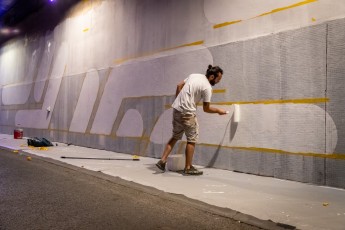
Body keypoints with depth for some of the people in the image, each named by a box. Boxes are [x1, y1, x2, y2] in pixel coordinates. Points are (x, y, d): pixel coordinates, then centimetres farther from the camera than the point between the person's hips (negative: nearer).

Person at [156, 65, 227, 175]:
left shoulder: (195, 75, 10)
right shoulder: (207, 87, -13)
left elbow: (179, 86, 15)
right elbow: (206, 108, -6)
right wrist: (218, 111, 10)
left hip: (176, 108, 8)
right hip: (187, 112, -8)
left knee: (175, 137, 17)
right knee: (192, 139, 4)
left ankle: (162, 161, 15)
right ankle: (188, 168, 9)